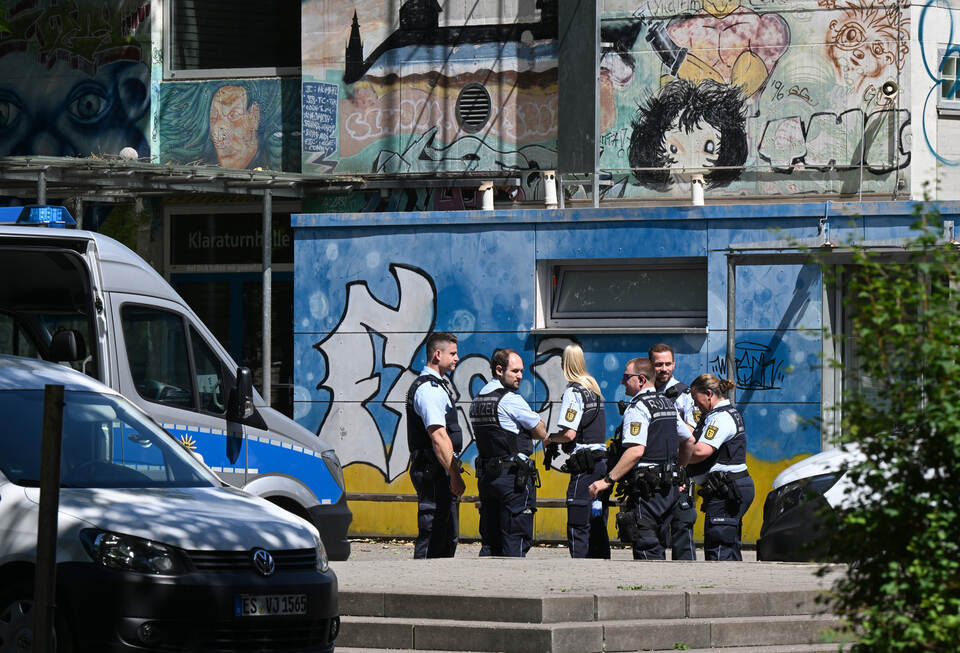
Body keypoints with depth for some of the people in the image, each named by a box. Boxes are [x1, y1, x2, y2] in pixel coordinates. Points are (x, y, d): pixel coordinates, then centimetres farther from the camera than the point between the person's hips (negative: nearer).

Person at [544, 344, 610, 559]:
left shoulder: (573, 392, -11)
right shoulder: (593, 387, 15)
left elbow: (569, 434, -18)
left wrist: (550, 438, 1)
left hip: (584, 465, -8)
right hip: (601, 459, 8)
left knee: (578, 527, -7)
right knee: (598, 527, 11)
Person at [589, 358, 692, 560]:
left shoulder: (637, 407, -12)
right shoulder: (668, 404, 16)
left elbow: (636, 451, -23)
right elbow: (688, 440, 26)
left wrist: (608, 480, -21)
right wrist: (679, 470, 38)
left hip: (647, 490, -9)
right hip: (669, 488, 9)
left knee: (646, 549, -9)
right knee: (658, 549, 13)